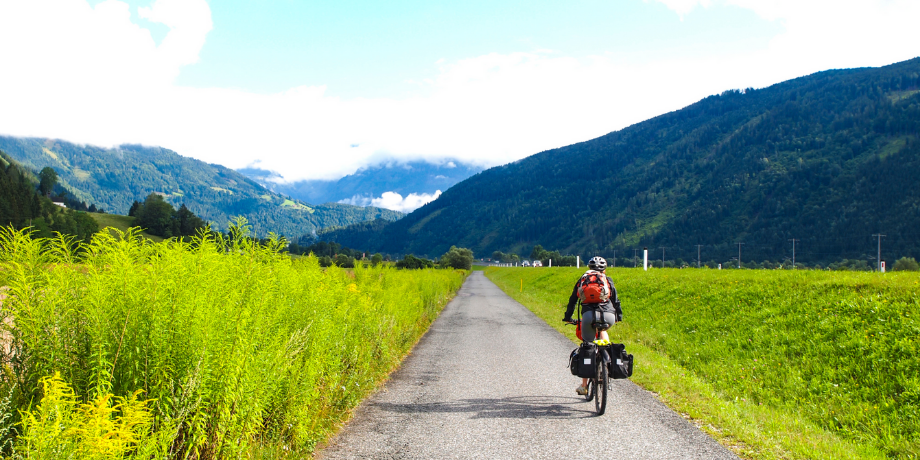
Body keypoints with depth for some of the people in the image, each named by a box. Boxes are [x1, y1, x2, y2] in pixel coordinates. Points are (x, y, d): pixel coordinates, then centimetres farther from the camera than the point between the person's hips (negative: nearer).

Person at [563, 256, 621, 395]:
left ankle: (584, 385, 12)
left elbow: (573, 300, 30)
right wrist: (619, 316, 39)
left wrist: (568, 317, 39)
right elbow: (615, 300, 27)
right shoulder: (607, 280, 25)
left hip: (589, 314, -1)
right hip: (608, 316, 1)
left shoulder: (582, 279, 27)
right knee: (602, 330, 37)